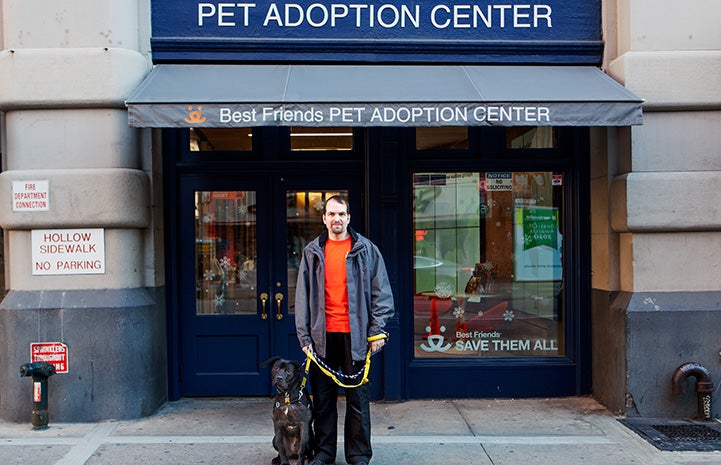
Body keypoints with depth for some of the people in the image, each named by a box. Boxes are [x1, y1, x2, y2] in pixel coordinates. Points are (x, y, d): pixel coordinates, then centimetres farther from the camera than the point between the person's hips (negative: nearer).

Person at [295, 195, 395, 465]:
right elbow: (303, 296, 10)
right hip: (323, 336, 2)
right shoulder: (312, 252, 10)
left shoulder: (366, 250, 4)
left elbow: (381, 292, 3)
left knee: (358, 398, 4)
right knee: (323, 398, 9)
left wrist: (376, 331, -5)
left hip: (355, 335, -2)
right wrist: (304, 336, 3)